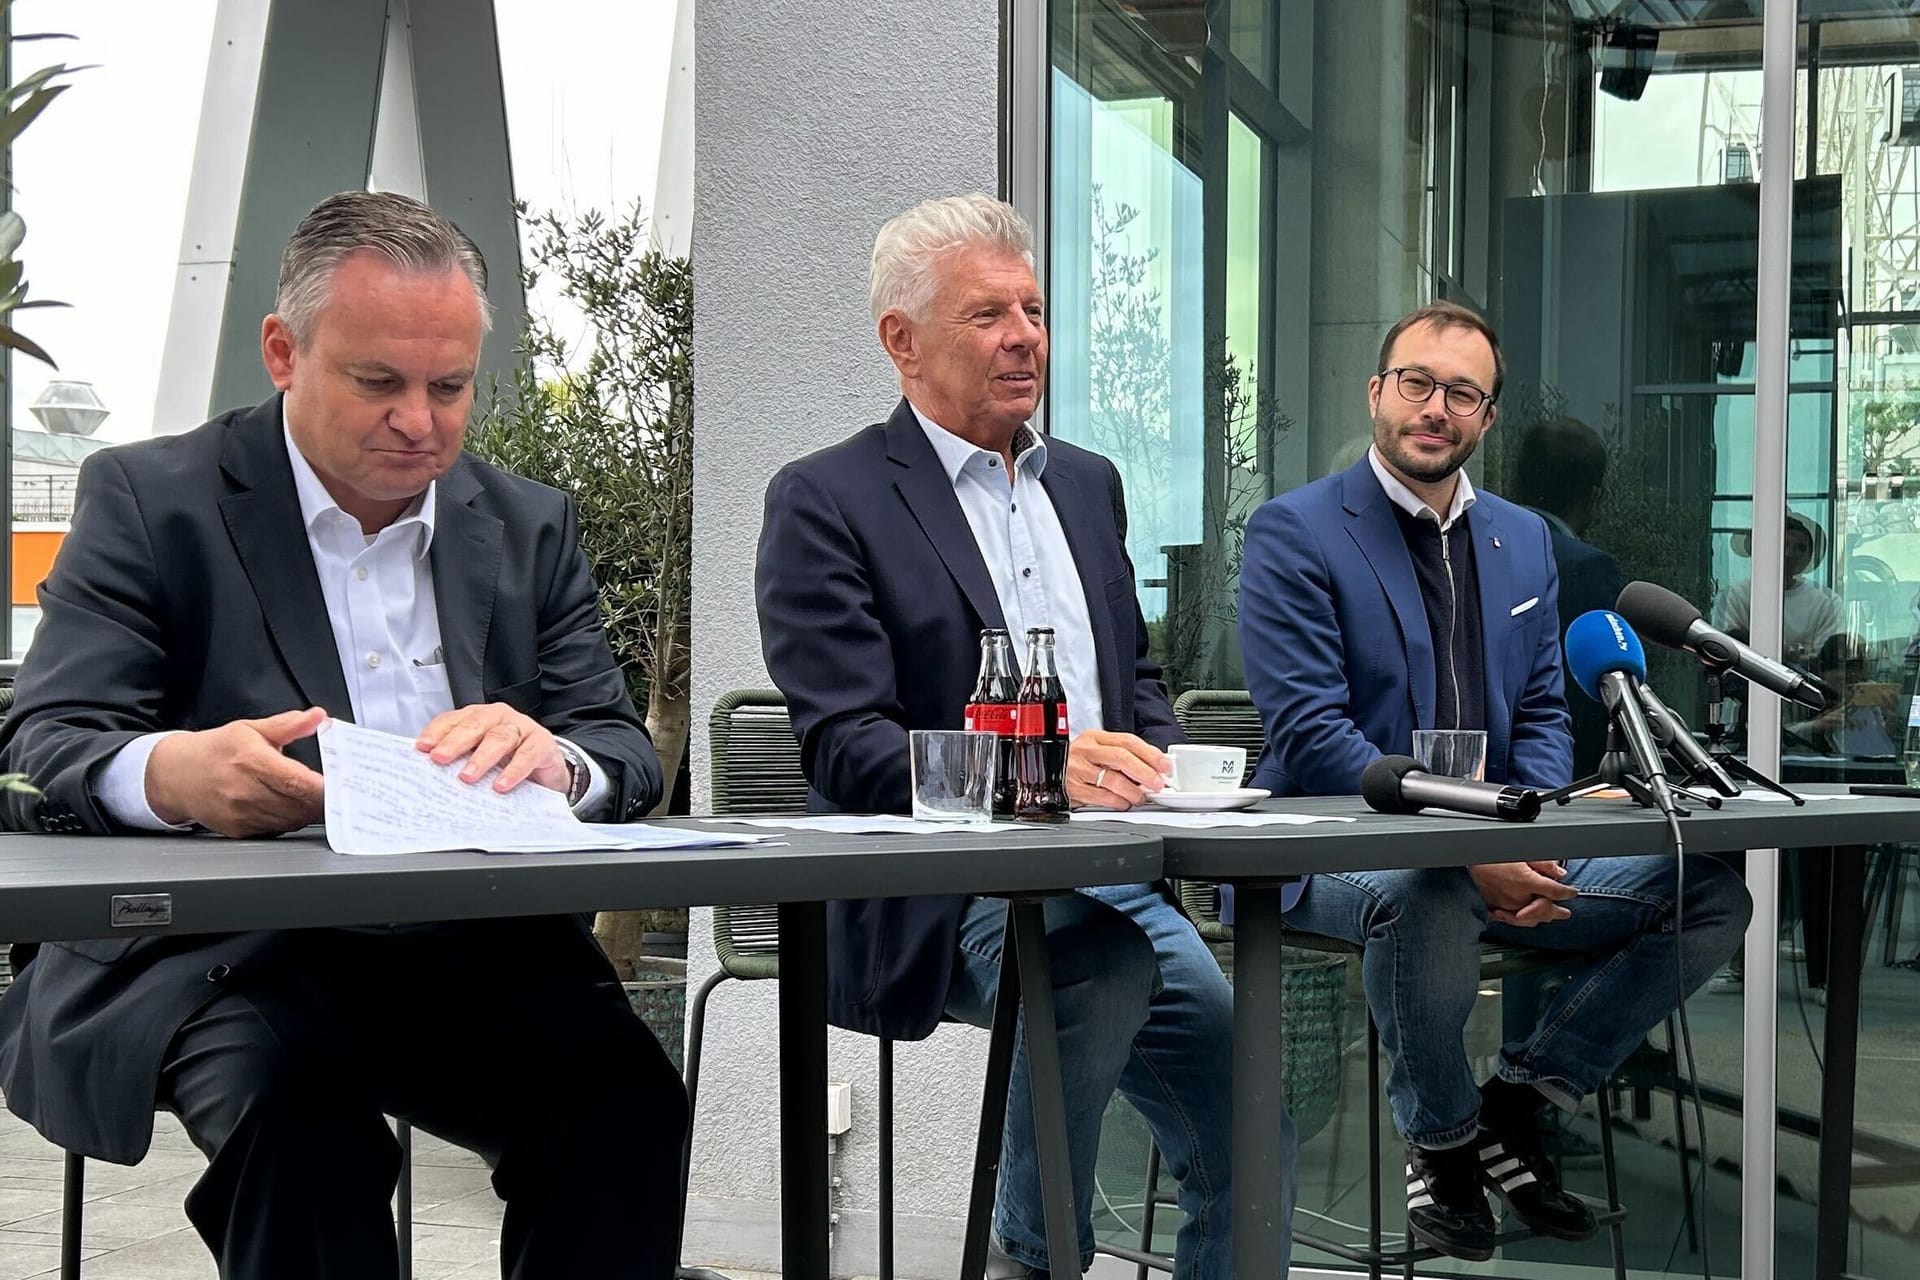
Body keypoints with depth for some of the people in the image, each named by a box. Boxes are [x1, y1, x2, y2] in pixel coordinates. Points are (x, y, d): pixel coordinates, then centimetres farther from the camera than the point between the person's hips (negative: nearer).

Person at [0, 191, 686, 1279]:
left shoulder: (531, 526, 15)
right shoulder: (148, 499, 4)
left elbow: (629, 757, 8)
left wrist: (554, 759, -19)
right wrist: (171, 774, -31)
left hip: (470, 946, 3)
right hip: (217, 946, -3)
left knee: (624, 1095, -26)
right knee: (302, 1106, -35)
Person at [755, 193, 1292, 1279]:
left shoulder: (1088, 484, 20)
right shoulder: (827, 500, -2)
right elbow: (846, 744, -11)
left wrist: (1164, 772, 1)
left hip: (1107, 874, 6)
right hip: (948, 892, -6)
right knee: (1101, 957, -35)